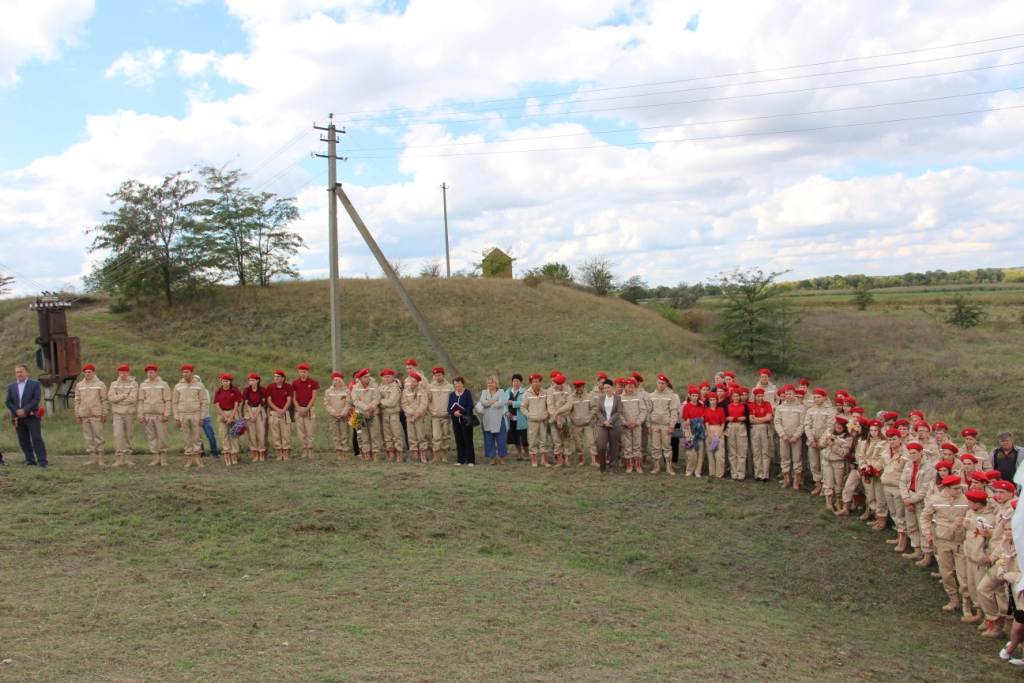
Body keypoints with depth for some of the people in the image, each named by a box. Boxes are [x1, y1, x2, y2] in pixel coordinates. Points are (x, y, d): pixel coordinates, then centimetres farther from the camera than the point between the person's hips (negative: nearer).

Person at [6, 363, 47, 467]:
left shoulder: (35, 384, 1)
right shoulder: (11, 386, 12)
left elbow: (37, 399, -8)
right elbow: (8, 402, 7)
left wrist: (24, 410, -16)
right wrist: (17, 411, -10)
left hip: (32, 417, -4)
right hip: (18, 418, 4)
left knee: (37, 439, -7)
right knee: (23, 441, 7)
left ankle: (42, 461, -6)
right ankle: (30, 461, 14)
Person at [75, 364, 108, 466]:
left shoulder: (100, 385, 3)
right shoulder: (79, 385, 12)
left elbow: (104, 400, 1)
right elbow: (77, 400, 13)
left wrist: (104, 414, -3)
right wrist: (77, 415, 7)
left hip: (96, 414, -4)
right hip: (84, 415, 4)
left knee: (98, 436, -4)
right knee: (87, 437, 6)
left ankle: (101, 459, -2)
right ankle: (92, 458, 13)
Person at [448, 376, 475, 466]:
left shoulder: (467, 393, -4)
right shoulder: (452, 394, 10)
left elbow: (470, 406, -12)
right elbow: (449, 408, 6)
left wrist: (461, 412, -20)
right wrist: (454, 413, -15)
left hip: (466, 420, -5)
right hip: (456, 420, 5)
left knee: (468, 440, -4)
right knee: (459, 440, 7)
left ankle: (470, 460, -1)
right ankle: (460, 460, 14)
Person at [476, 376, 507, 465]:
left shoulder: (501, 391, 7)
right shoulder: (484, 392, 14)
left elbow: (501, 403, -10)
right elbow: (482, 402, -6)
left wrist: (488, 404, -6)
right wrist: (494, 401, -10)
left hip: (498, 419, -2)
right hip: (487, 420, 3)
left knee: (501, 439, -2)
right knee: (489, 440, 4)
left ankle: (502, 457, 7)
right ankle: (492, 457, 11)